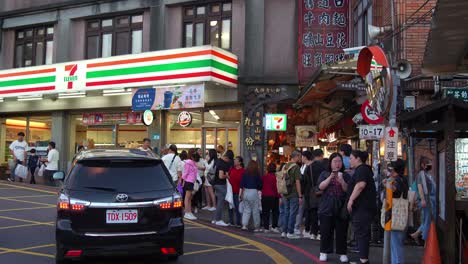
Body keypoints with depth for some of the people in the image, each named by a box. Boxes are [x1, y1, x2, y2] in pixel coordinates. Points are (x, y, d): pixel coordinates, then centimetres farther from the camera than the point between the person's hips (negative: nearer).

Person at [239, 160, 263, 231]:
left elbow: (241, 185, 3)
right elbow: (259, 184, -3)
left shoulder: (245, 173, 3)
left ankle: (244, 225, 0)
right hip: (253, 192, -3)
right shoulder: (256, 174, -6)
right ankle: (257, 227, 10)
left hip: (245, 192, 3)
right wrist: (258, 189, 18)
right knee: (255, 211, 5)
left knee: (246, 209, 12)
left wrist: (240, 194, 8)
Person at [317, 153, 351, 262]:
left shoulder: (346, 175, 7)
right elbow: (321, 187, -7)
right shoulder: (324, 174, 7)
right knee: (326, 231, 2)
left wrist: (342, 181, -19)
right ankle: (324, 252, 11)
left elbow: (348, 190, -3)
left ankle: (342, 253, 11)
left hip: (341, 208, 0)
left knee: (341, 232, 2)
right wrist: (330, 177, -17)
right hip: (327, 208, 0)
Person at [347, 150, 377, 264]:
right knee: (363, 233, 14)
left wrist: (351, 199, -25)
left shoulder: (361, 169, -12)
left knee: (361, 232, -9)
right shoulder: (364, 169, 21)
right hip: (365, 206, 11)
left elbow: (360, 185, -27)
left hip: (362, 207, -11)